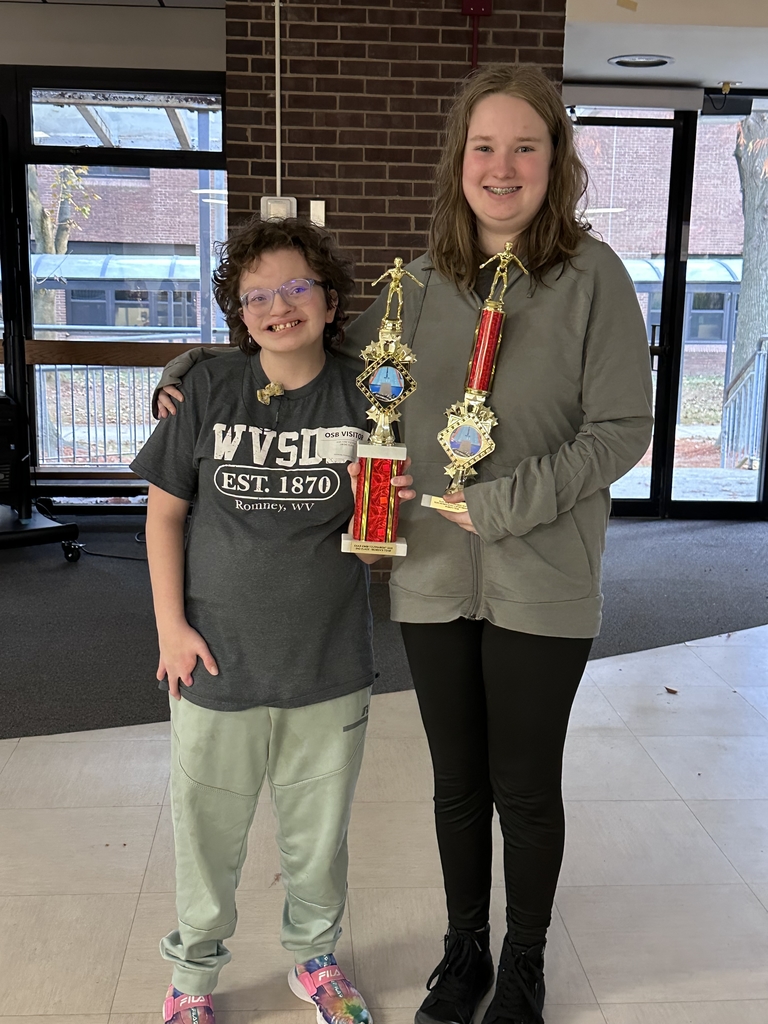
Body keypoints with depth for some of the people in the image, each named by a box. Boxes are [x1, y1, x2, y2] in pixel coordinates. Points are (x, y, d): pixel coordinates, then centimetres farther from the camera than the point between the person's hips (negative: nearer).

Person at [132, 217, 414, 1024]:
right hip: (216, 661, 0)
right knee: (206, 832, 15)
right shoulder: (208, 391, -6)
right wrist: (170, 624, -4)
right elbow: (164, 512, 1)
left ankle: (314, 958, 45)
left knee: (318, 834, 18)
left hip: (330, 667, 1)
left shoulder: (364, 398, -4)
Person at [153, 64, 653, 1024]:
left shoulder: (591, 275, -7)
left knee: (525, 785, 13)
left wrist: (508, 501, -17)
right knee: (458, 779, 18)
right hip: (433, 580, 3)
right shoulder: (418, 286, 3)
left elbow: (622, 430, -9)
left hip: (541, 586, -3)